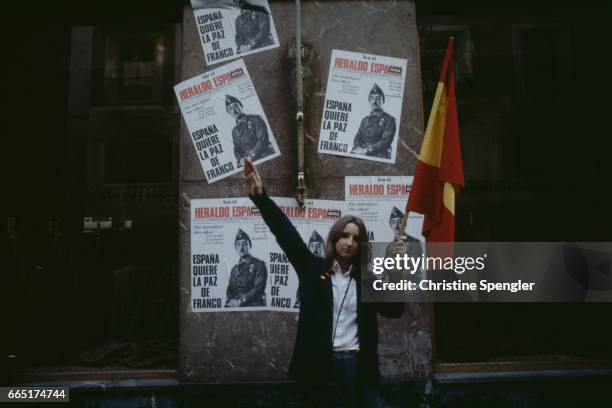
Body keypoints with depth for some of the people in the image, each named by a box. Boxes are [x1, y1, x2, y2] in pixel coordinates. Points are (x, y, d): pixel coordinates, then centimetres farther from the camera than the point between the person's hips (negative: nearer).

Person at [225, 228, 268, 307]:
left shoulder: (259, 264, 5)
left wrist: (241, 301, -15)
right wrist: (230, 301, -7)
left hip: (254, 304, -5)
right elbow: (230, 289, 17)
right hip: (235, 306, 5)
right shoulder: (234, 269, 24)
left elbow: (259, 288, -6)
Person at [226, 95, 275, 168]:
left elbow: (263, 139, -2)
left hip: (264, 157, -3)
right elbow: (236, 149, 20)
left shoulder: (255, 119, 8)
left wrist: (252, 155, -11)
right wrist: (240, 159, -3)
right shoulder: (234, 131, 22)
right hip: (248, 163, 4)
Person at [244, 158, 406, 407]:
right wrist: (260, 196, -18)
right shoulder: (314, 268, 2)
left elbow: (394, 310, 0)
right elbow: (287, 234, -8)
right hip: (323, 363, -2)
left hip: (359, 364, 2)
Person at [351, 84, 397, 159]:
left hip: (379, 154, -5)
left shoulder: (389, 119, 5)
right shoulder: (365, 120, 25)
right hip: (361, 152, 5)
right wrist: (358, 147, -8)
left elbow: (386, 141, -7)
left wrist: (367, 150, -16)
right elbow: (358, 138, 16)